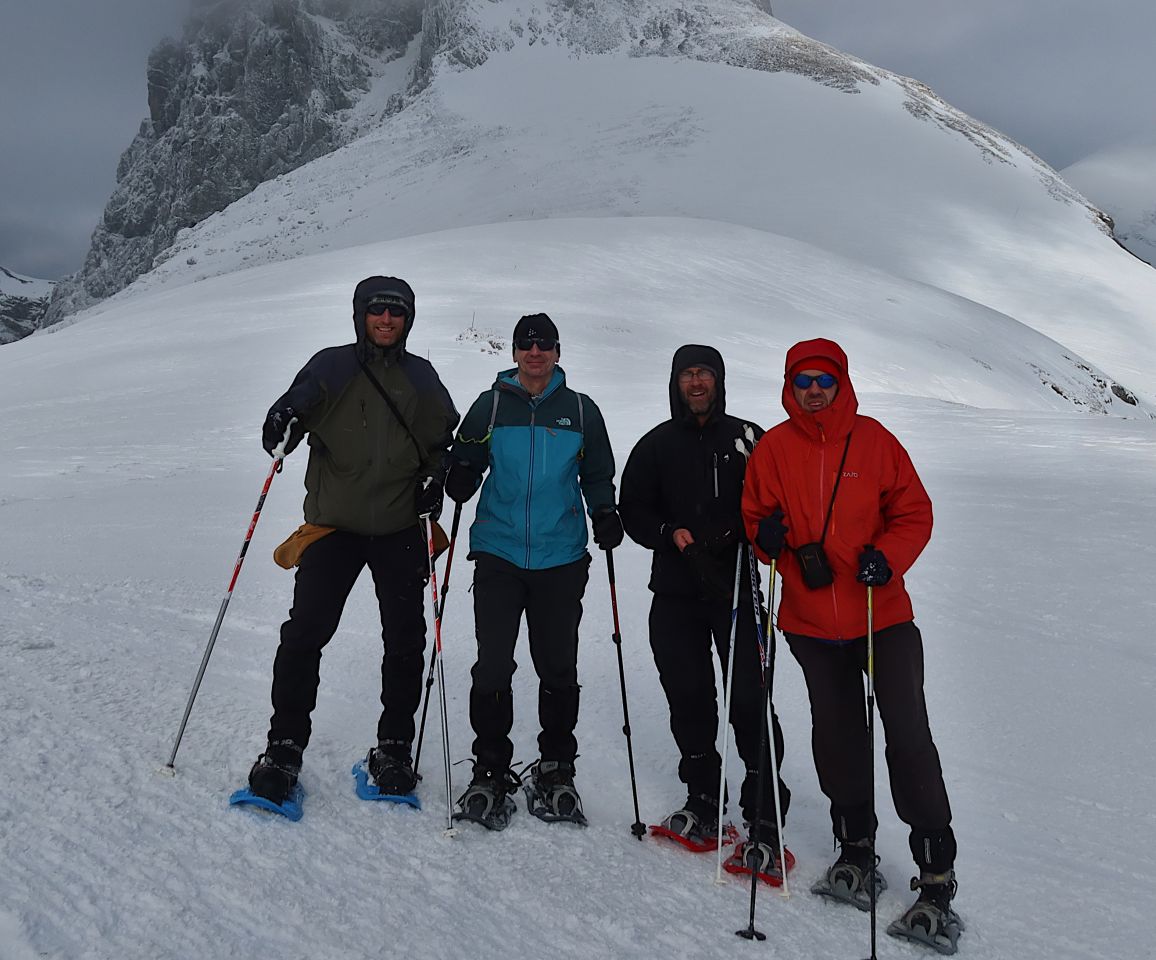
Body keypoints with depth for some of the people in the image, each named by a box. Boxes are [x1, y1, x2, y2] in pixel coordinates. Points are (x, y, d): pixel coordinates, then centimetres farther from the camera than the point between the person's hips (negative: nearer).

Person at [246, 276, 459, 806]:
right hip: (334, 524, -2)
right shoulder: (331, 366, 3)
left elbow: (445, 439, 16)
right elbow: (293, 412, -4)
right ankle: (284, 746, 7)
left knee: (405, 642, 4)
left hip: (400, 528, 2)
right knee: (304, 633, -7)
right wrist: (282, 429, -27)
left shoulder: (421, 377, 9)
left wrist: (437, 480, -2)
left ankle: (393, 748, 18)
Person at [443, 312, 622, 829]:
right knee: (492, 667, -2)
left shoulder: (581, 410, 8)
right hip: (499, 554, 0)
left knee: (558, 669, 6)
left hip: (560, 558, 1)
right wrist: (461, 478, -13)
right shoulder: (491, 406, 7)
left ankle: (555, 770, 21)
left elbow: (597, 474, 17)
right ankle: (490, 770, 13)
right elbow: (463, 465, 11)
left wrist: (604, 513, -2)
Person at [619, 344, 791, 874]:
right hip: (676, 591, 2)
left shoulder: (748, 439, 7)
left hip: (736, 588, -2)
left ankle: (765, 818, 3)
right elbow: (633, 511, 11)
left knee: (750, 700, -7)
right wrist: (669, 534, -7)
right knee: (688, 697, 8)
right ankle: (703, 799, 25)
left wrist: (752, 529, -12)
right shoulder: (657, 445, 10)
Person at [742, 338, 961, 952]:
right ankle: (856, 848, 33)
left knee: (908, 735, -5)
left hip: (882, 614, -2)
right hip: (811, 619, 2)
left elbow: (914, 513, 1)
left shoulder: (872, 440, -2)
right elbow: (758, 518, 7)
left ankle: (936, 871, 8)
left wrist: (887, 557, -17)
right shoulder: (773, 448, 1)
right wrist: (767, 536, -15)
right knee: (836, 734, 14)